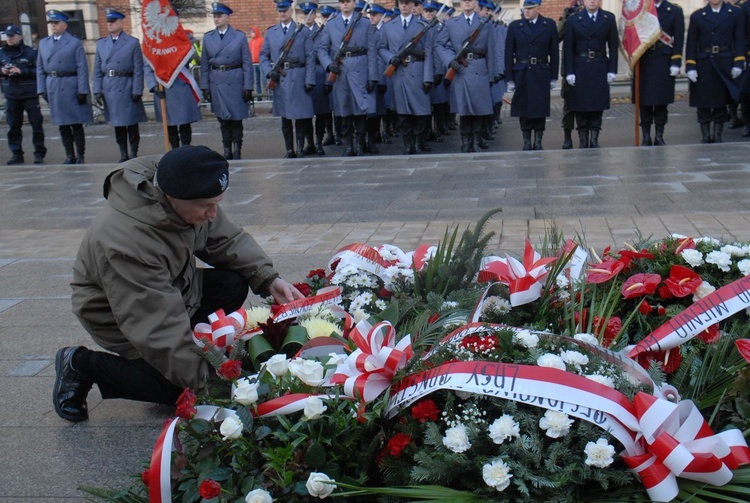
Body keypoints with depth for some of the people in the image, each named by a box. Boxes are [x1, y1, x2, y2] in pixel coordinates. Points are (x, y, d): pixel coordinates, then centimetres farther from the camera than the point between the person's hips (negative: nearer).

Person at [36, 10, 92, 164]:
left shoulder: (75, 43, -1)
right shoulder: (43, 43, 12)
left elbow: (82, 68, -6)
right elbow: (40, 68, 13)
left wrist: (82, 91, -12)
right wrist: (42, 89, 5)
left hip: (70, 86, -4)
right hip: (53, 88, 4)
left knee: (76, 124, 0)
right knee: (62, 125, 8)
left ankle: (80, 156, 7)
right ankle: (70, 156, 15)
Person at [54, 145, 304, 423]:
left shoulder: (190, 197, -18)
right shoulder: (126, 242, -39)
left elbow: (227, 240, -2)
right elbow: (158, 328, -36)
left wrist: (268, 278, -15)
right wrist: (203, 380, -33)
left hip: (173, 289, 7)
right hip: (121, 320, -7)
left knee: (234, 284, -14)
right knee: (180, 388, -17)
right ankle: (82, 364, 0)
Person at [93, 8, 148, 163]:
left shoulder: (133, 43, 0)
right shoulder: (101, 43, 11)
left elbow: (138, 69, -4)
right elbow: (97, 70, 10)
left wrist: (137, 91, -11)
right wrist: (98, 90, 1)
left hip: (127, 88, -4)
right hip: (109, 89, 4)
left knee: (131, 123, 1)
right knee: (117, 124, 8)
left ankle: (134, 154, 10)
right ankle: (123, 155, 16)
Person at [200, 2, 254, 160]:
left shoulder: (240, 36, 1)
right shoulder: (207, 38, 8)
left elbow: (247, 64, -1)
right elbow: (204, 64, 9)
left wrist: (248, 87, -6)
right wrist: (204, 86, 3)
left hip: (235, 82, -2)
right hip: (216, 83, 2)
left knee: (236, 118, 1)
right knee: (223, 119, 7)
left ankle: (237, 150, 9)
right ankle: (227, 150, 14)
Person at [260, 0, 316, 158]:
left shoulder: (303, 31, 5)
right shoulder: (270, 32, 13)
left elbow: (310, 58, 0)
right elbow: (263, 55, 14)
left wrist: (309, 80, -8)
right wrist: (269, 71, -4)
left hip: (298, 79, -2)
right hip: (279, 80, 3)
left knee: (301, 115, -1)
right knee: (285, 117, 7)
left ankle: (300, 149, 8)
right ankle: (289, 150, 14)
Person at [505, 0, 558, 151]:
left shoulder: (549, 25, 2)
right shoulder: (514, 26, 2)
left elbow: (554, 52, 4)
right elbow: (509, 54, 2)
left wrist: (554, 77, 1)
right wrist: (510, 79, -3)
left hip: (541, 74, 0)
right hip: (521, 74, 0)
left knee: (540, 108, 1)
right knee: (523, 109, 3)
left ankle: (538, 141, 9)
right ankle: (527, 142, 12)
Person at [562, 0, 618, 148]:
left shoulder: (609, 19, 6)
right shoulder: (573, 20, 3)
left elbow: (613, 46, 5)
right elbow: (568, 49, 1)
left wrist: (612, 70, -2)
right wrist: (569, 72, -6)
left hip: (600, 69, 1)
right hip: (580, 69, -1)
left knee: (598, 105, 1)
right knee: (581, 106, 1)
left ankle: (594, 139, 8)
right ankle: (583, 140, 9)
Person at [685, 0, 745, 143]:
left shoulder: (736, 13, 6)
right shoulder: (697, 16, 6)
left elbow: (740, 40, 3)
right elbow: (691, 43, 3)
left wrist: (738, 63, -5)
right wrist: (690, 66, -5)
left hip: (725, 64, 0)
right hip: (703, 65, 0)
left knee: (722, 101, 5)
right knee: (703, 102, 0)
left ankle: (718, 135, 12)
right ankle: (705, 135, 8)